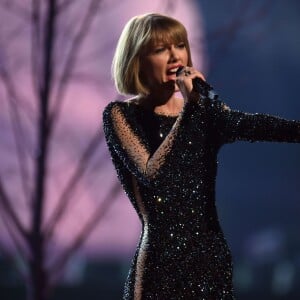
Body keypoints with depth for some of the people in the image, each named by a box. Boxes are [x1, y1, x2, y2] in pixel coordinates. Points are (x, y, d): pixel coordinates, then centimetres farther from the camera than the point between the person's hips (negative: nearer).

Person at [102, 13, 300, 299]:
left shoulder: (205, 109, 9)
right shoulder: (122, 115, -2)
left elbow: (251, 125, -12)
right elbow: (151, 174, -17)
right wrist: (188, 107, -19)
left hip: (211, 256, 4)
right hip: (161, 260, -4)